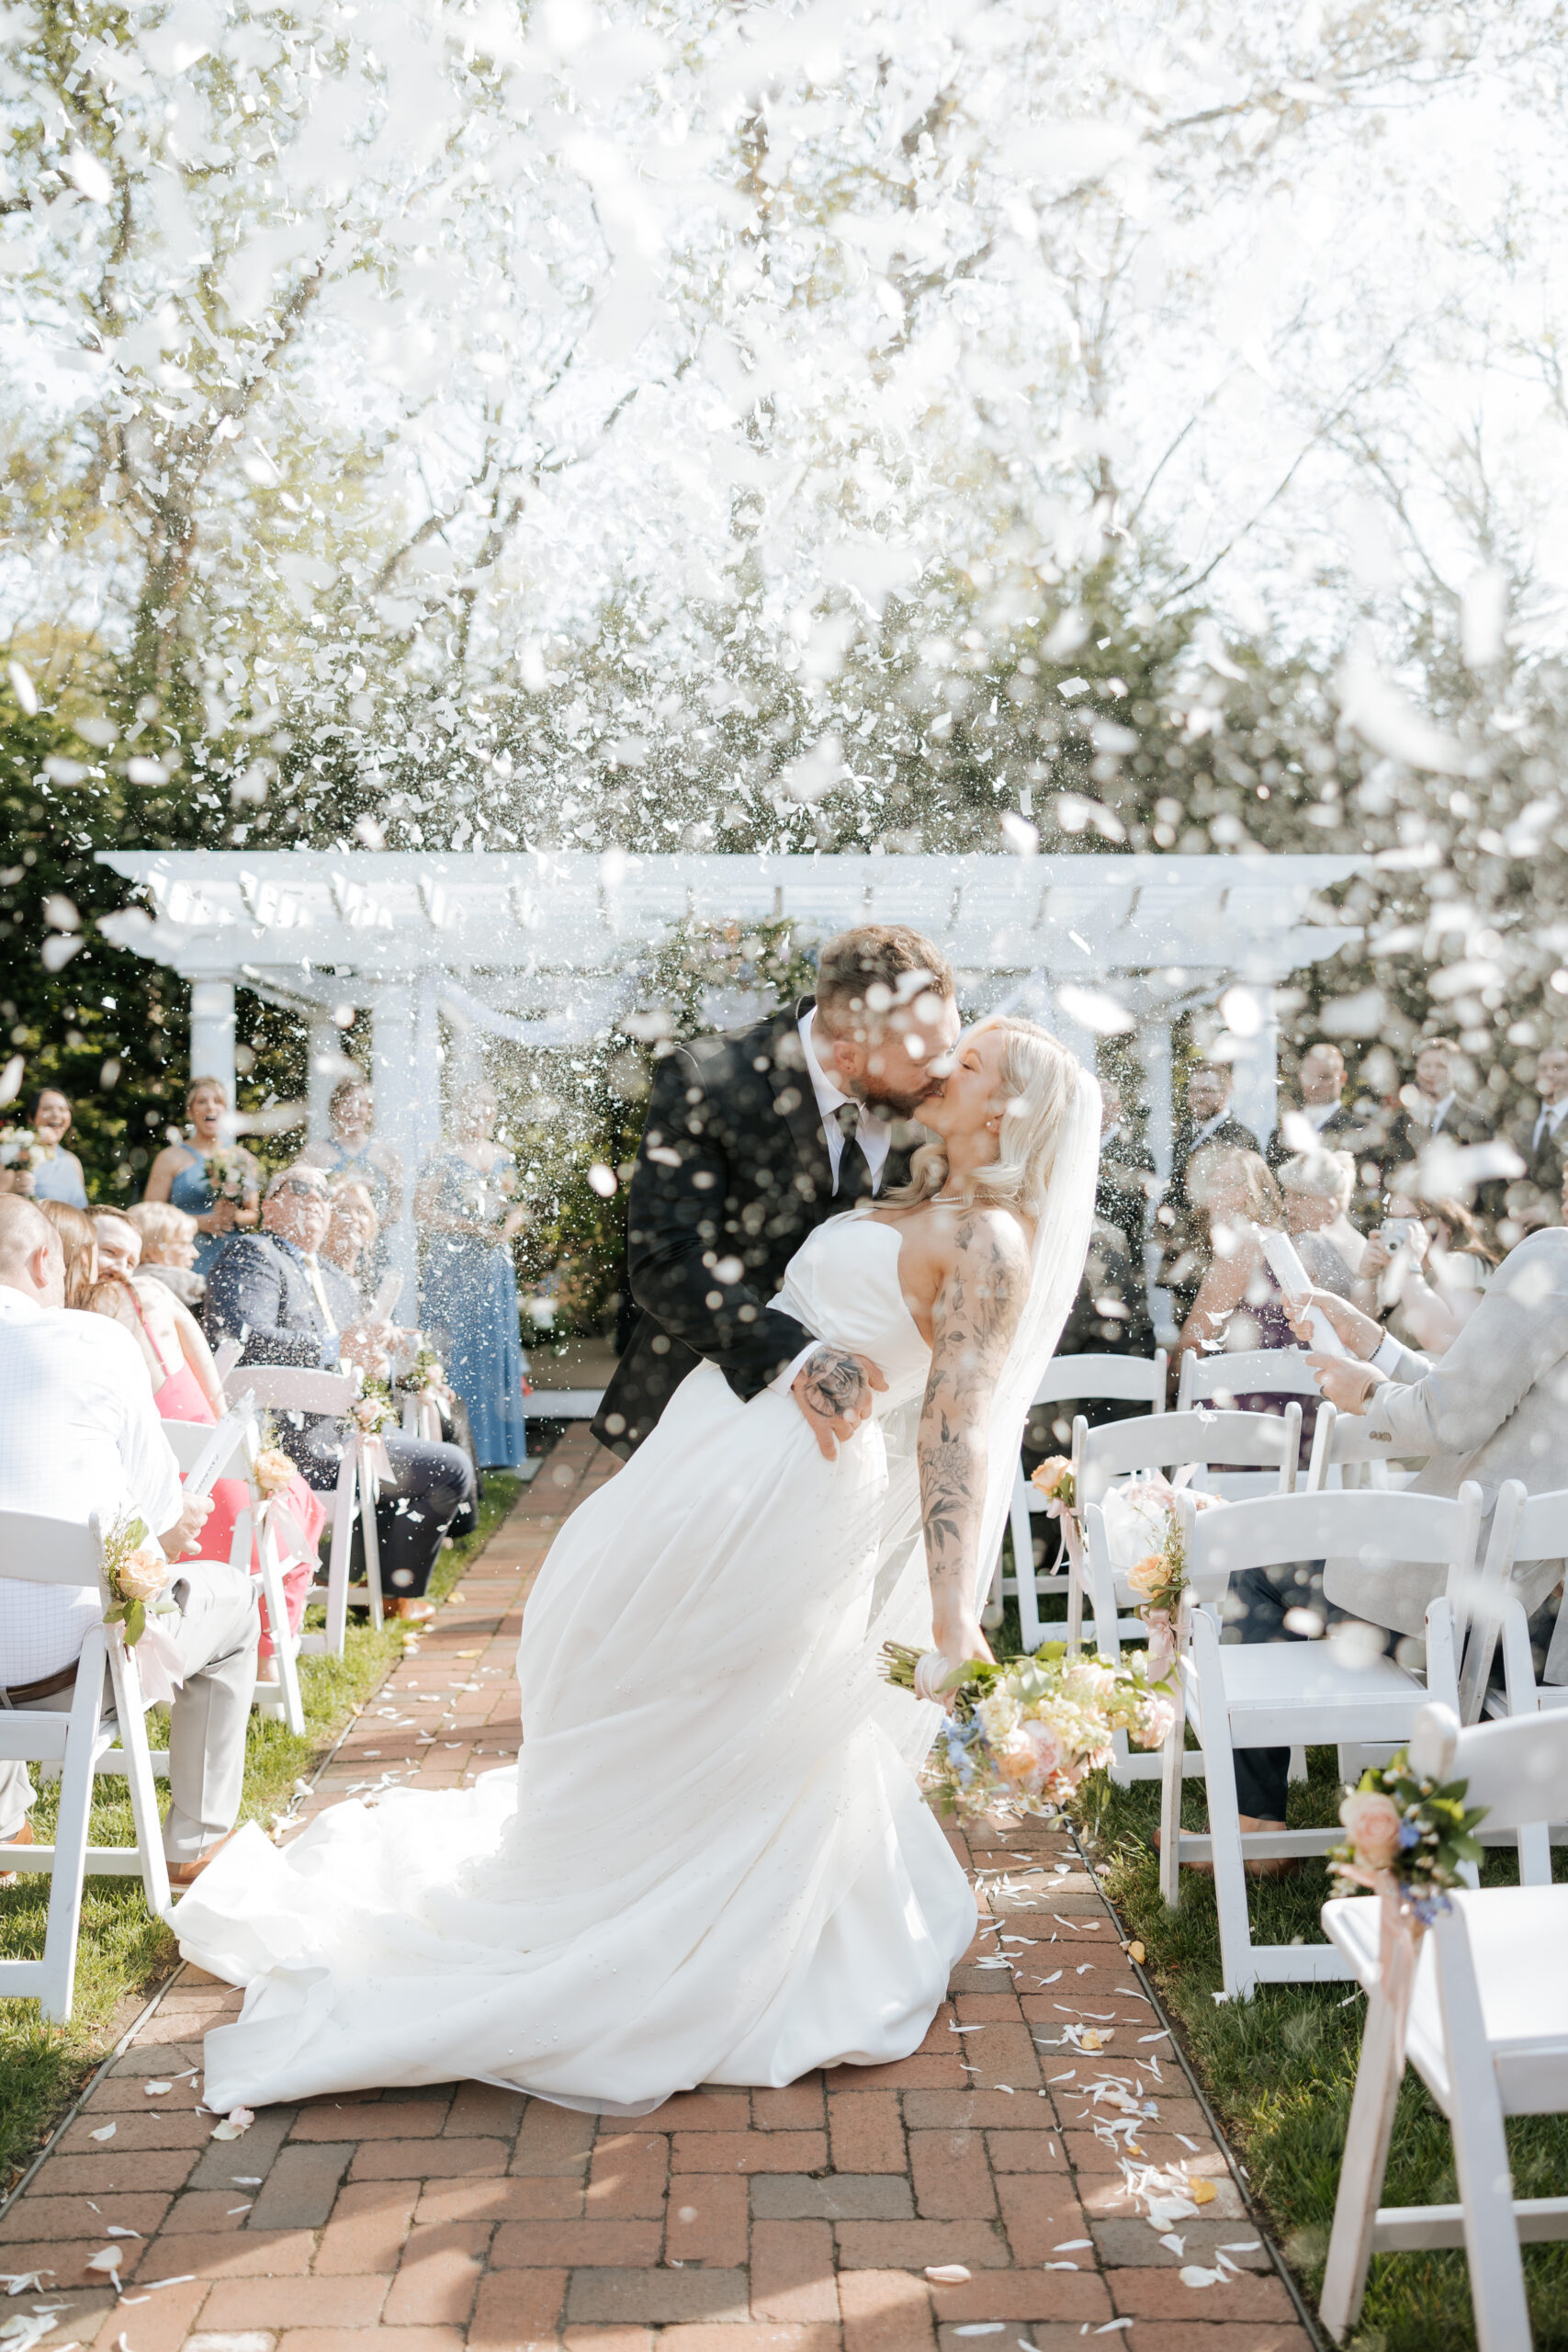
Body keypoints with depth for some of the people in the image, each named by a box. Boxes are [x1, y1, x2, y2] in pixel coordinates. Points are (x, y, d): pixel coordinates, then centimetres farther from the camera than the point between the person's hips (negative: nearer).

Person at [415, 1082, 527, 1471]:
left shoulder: (503, 1157, 13)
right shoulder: (444, 1158, -3)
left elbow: (517, 1206, 16)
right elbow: (422, 1210, -9)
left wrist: (508, 1227, -7)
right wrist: (472, 1228, -15)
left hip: (495, 1264, 5)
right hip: (453, 1264, -5)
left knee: (496, 1350, 4)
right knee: (454, 1349, -6)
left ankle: (496, 1447, 10)